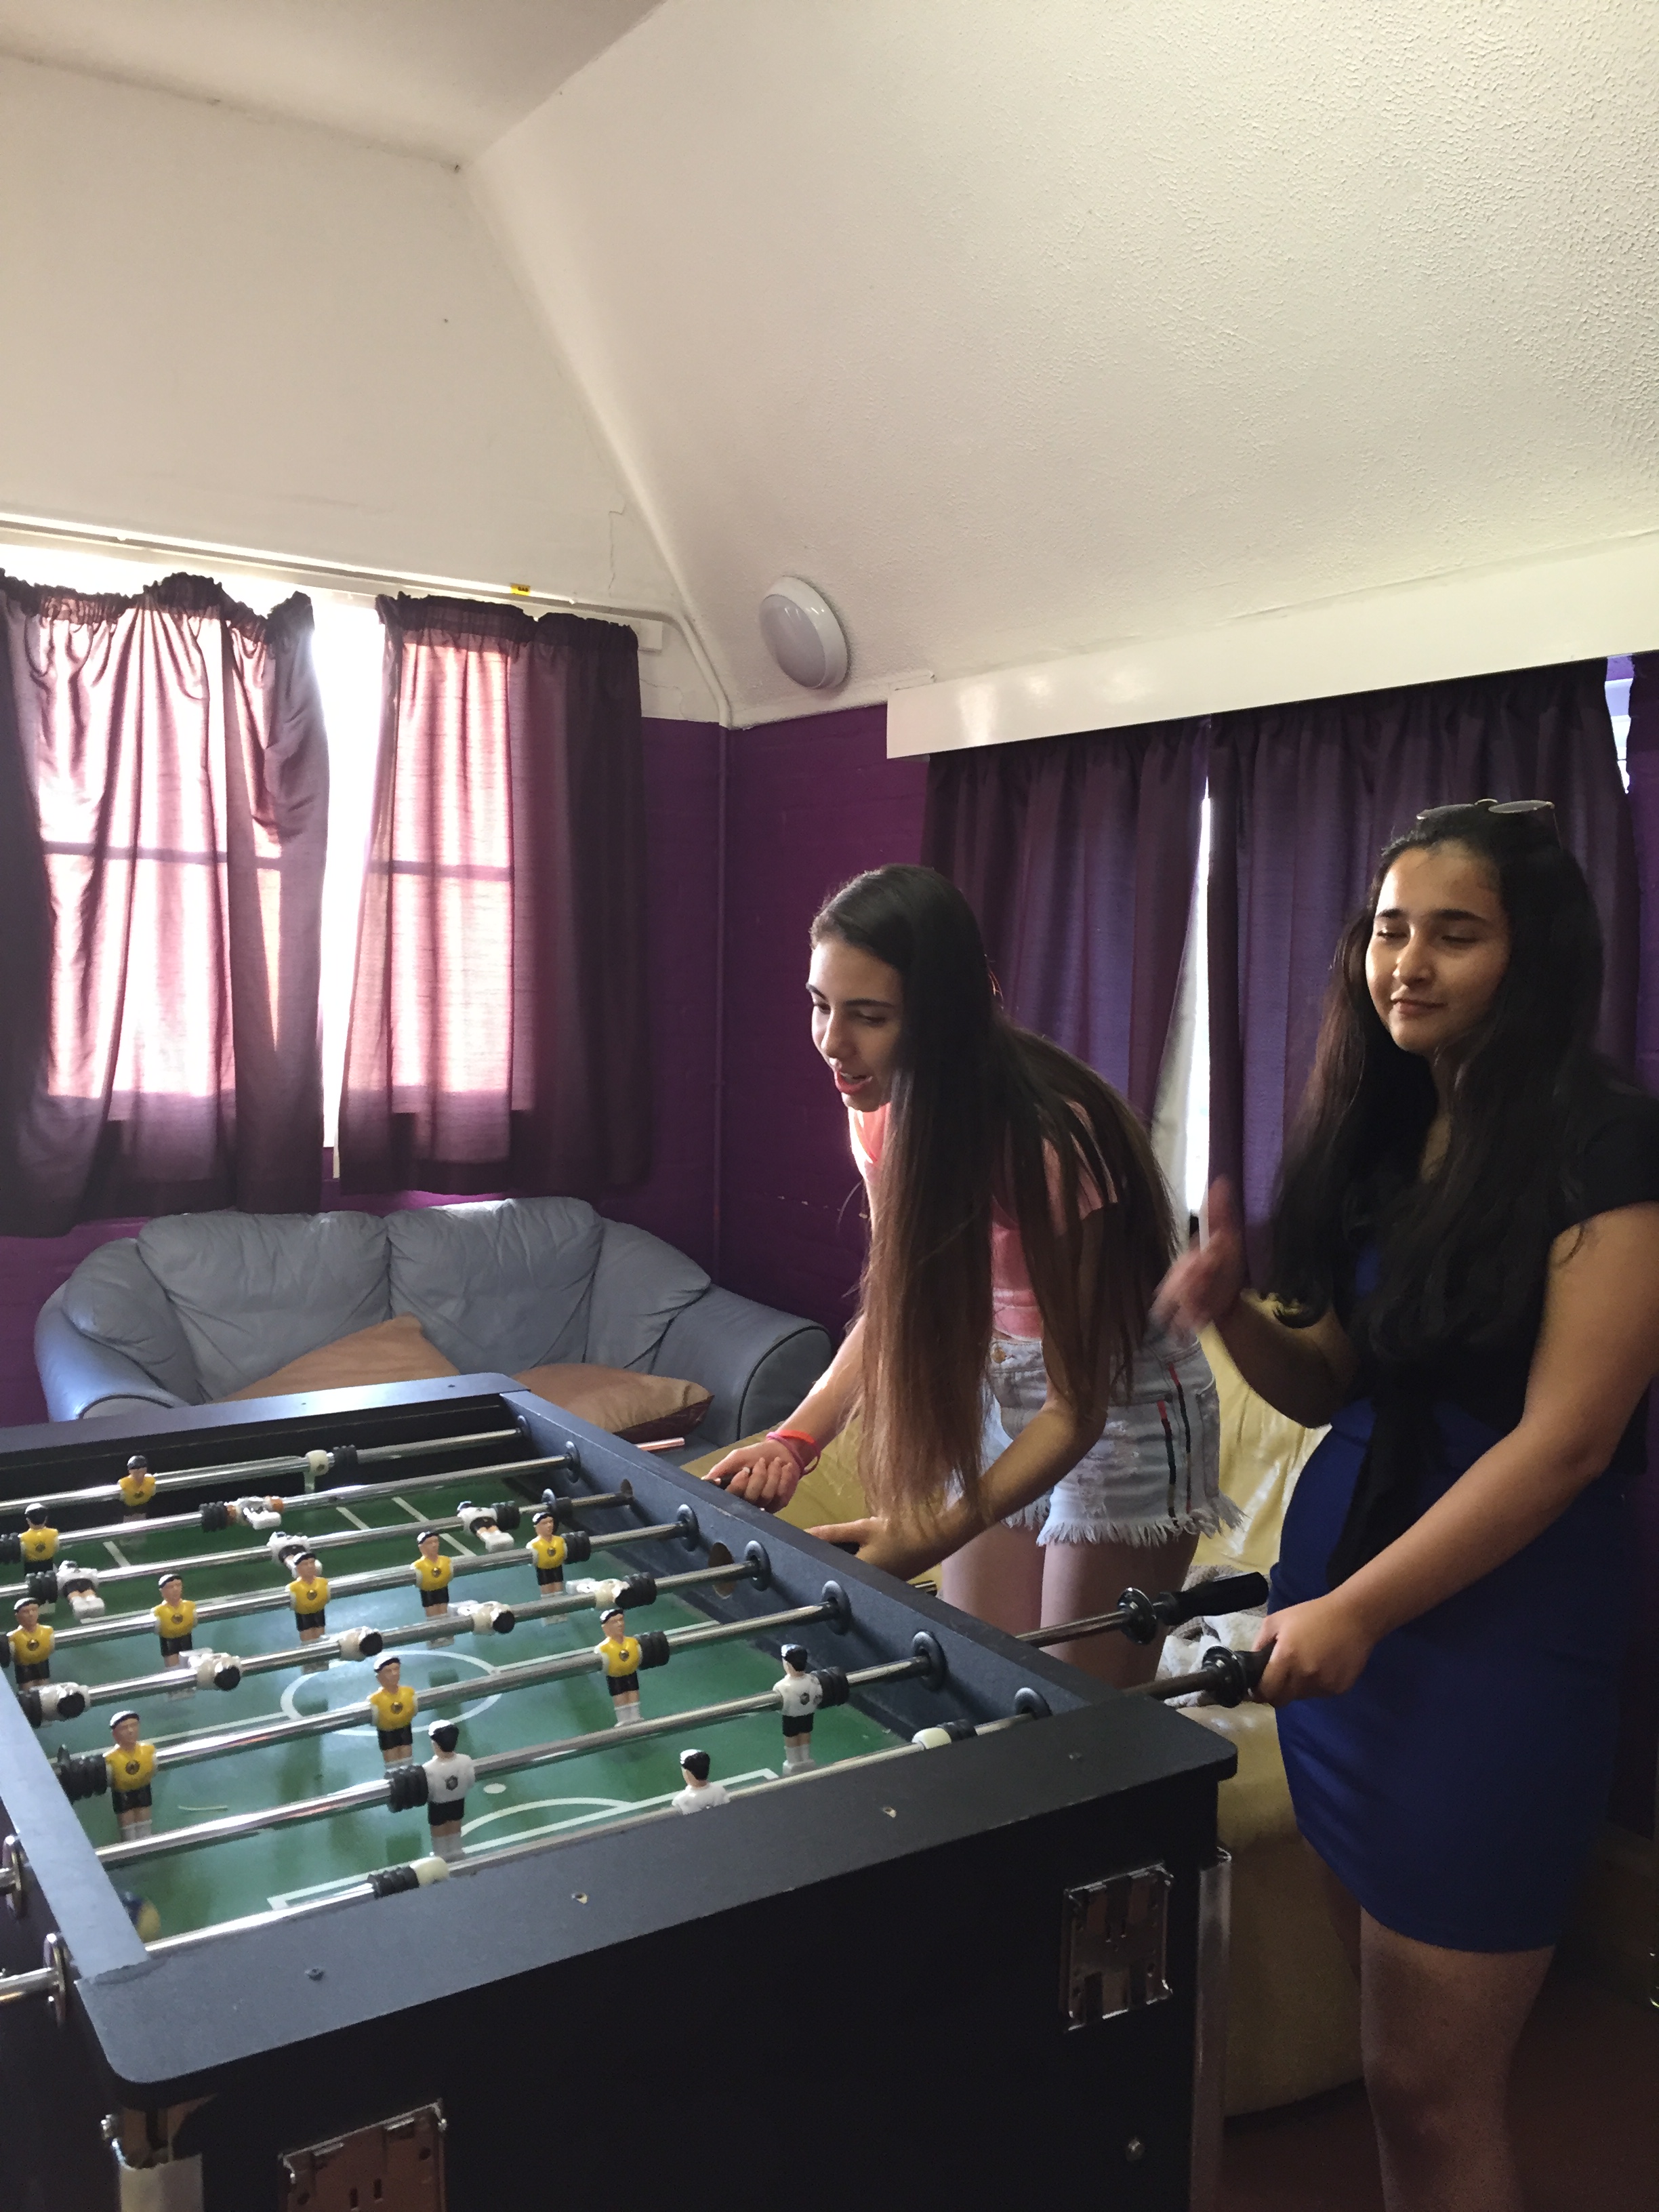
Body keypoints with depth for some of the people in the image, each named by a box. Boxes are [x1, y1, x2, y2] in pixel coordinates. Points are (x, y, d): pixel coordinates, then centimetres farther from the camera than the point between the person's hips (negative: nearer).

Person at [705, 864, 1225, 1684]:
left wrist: (931, 1538, -35)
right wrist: (796, 1437, -16)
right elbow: (894, 1303, 0)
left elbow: (1077, 1406, -25)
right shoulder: (883, 1110, -10)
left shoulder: (1050, 1135, -31)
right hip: (996, 1394, 6)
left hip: (1118, 1408, -6)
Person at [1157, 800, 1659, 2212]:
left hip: (1501, 1625, -7)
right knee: (1384, 2016, 18)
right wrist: (1236, 1312, -7)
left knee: (1431, 2082, 3)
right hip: (1336, 1582, 7)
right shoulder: (1377, 1133, 7)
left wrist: (1359, 1610, -21)